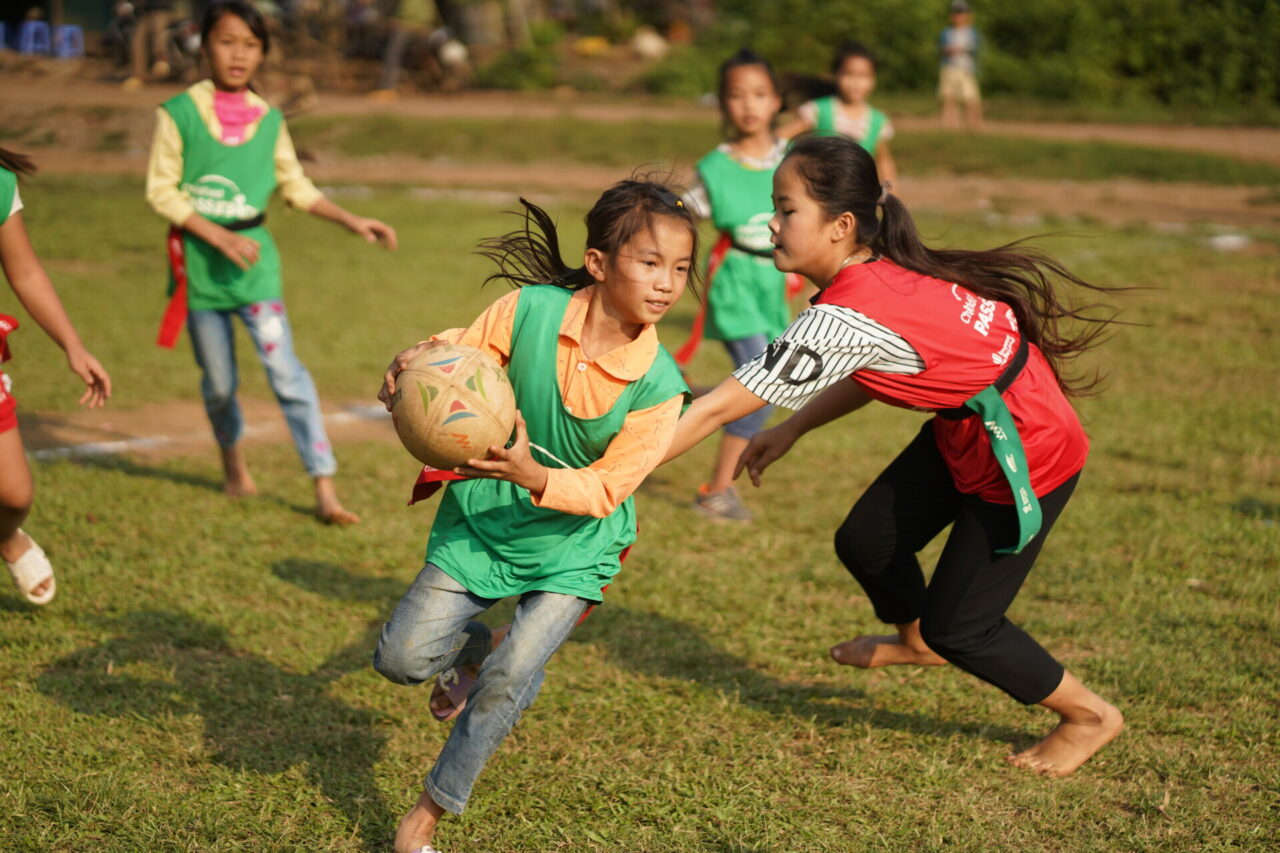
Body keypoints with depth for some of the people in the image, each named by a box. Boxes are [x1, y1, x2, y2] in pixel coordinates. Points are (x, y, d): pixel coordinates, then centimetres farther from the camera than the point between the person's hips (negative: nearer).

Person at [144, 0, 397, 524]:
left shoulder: (269, 121, 4)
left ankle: (325, 490, -11)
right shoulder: (178, 113, -6)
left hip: (254, 256, 1)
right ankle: (233, 461, 37)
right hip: (198, 262, -1)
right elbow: (161, 190, -7)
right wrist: (218, 236, -17)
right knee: (218, 382, 8)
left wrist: (352, 221, 4)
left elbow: (297, 187, 14)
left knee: (286, 371, -10)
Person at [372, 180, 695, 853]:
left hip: (573, 544, -1)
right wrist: (416, 360, -29)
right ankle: (471, 646, 34)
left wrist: (532, 475, -37)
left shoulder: (658, 385, -19)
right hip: (484, 517, 2)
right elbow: (460, 353, -5)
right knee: (402, 658, -4)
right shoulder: (531, 310, -18)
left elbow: (607, 489, -18)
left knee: (510, 680, -14)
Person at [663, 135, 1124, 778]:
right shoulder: (879, 273, -6)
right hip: (969, 429, 8)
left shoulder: (845, 317, -31)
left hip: (1027, 454, -8)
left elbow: (718, 408, -28)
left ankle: (1089, 716, 24)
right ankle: (914, 640, 44)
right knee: (865, 541, 12)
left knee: (957, 627, 2)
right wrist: (790, 431, 7)